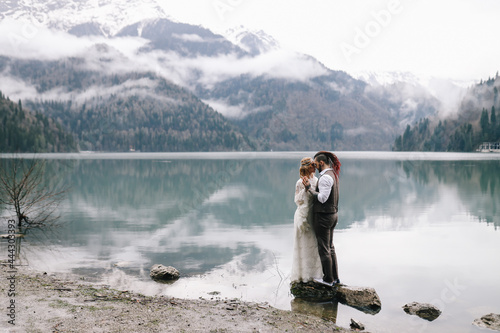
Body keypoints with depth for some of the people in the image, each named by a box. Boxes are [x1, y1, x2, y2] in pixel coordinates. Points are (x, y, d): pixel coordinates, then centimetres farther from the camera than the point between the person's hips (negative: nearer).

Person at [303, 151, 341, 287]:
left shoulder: (325, 177, -19)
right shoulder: (333, 174, 12)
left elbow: (322, 198, -23)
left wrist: (309, 188, -15)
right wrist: (310, 186, -1)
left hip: (323, 216, -10)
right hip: (332, 214, 10)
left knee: (323, 248, 0)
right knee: (330, 247, 17)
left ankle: (328, 279, 9)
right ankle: (335, 277, 24)